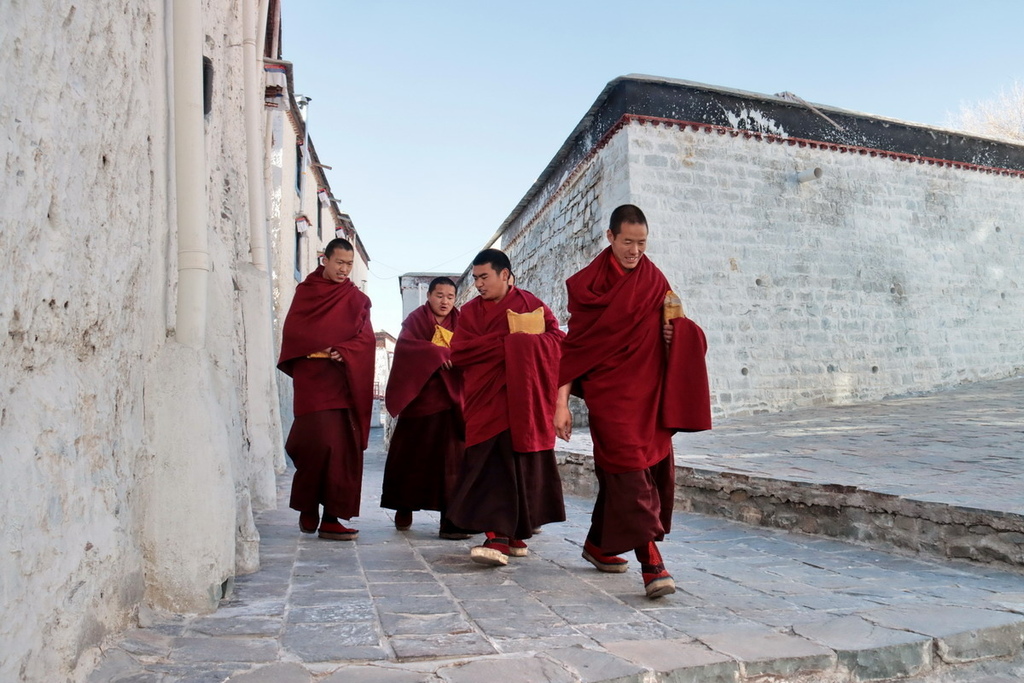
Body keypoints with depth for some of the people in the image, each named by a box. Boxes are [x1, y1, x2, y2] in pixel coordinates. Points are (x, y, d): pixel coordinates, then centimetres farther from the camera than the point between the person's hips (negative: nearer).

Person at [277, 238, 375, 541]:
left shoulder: (357, 298, 16)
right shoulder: (305, 291, 12)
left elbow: (366, 338, 5)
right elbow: (292, 329, 1)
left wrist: (342, 352, -13)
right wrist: (320, 348, -14)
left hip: (345, 379, 2)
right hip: (312, 377, -2)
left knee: (344, 447, -4)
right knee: (320, 442, -13)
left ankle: (331, 517, 0)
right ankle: (308, 512, 4)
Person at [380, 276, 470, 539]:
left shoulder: (459, 323, 13)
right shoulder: (416, 319, 4)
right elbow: (404, 344, -14)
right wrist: (437, 353, -25)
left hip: (450, 399, 2)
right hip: (419, 396, -2)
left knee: (450, 457, -7)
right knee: (411, 455, 5)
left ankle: (451, 520, -9)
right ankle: (404, 508, 26)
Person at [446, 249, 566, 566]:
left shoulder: (531, 304, 9)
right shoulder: (470, 311, 13)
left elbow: (557, 339, 1)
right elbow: (458, 351, 0)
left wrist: (523, 344, -13)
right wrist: (507, 342, -6)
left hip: (526, 399, 0)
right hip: (487, 398, 1)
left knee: (525, 466, -1)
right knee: (494, 465, -10)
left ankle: (516, 532, 9)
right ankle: (499, 537, -8)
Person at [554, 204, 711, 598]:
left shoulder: (654, 280, 10)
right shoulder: (588, 283, -2)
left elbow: (670, 327, 20)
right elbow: (574, 344, -4)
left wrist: (674, 331, -6)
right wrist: (561, 403, -8)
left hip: (648, 389, 5)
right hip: (608, 389, -5)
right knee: (629, 465, -15)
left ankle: (598, 545, 29)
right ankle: (651, 562, -16)